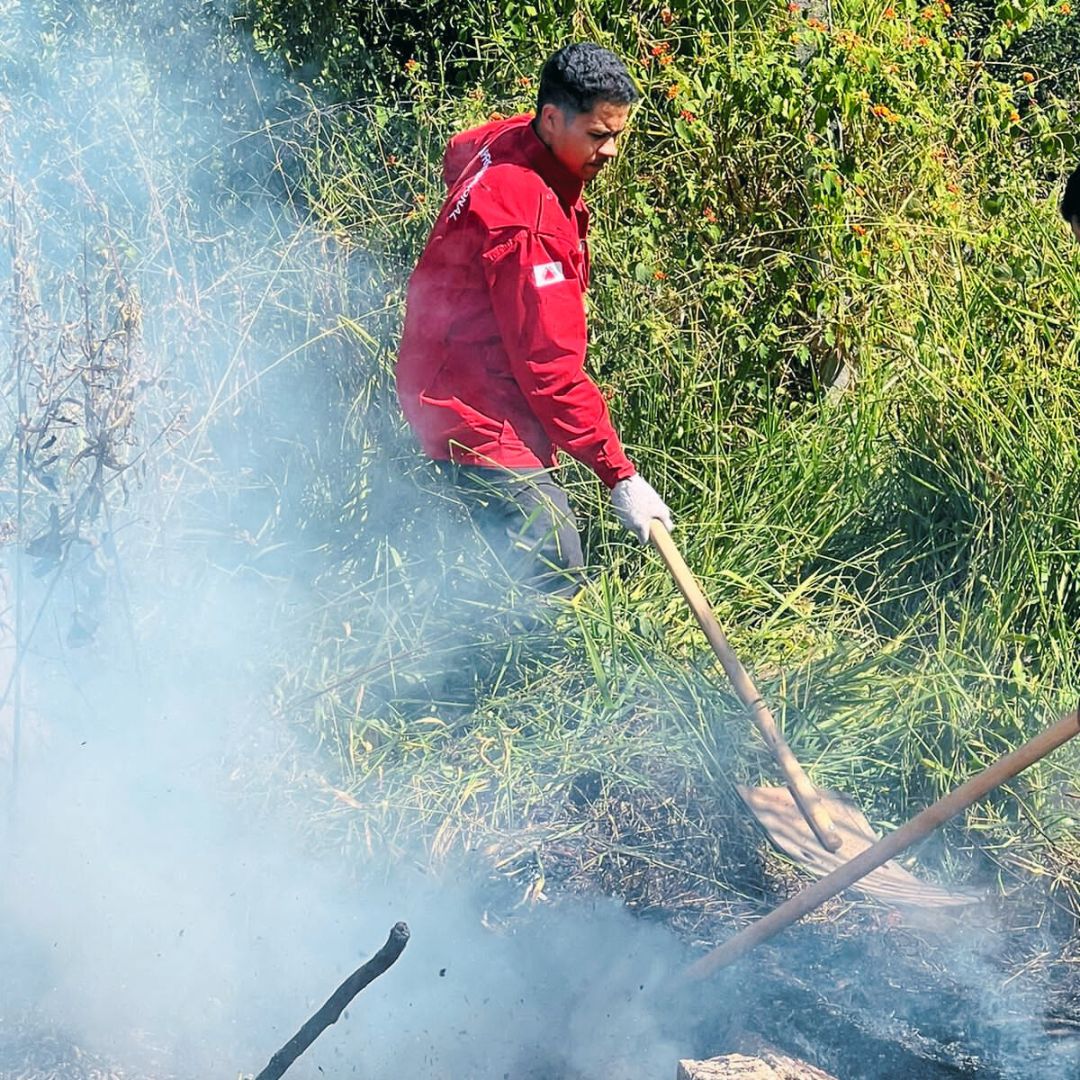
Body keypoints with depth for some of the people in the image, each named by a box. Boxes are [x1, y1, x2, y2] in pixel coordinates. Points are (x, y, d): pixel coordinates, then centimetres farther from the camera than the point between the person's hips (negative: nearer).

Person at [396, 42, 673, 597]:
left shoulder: (506, 144, 4)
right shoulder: (526, 216, -26)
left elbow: (460, 151, 32)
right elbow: (550, 363, -26)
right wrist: (619, 476, -22)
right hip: (481, 416, -11)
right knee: (556, 581, -16)